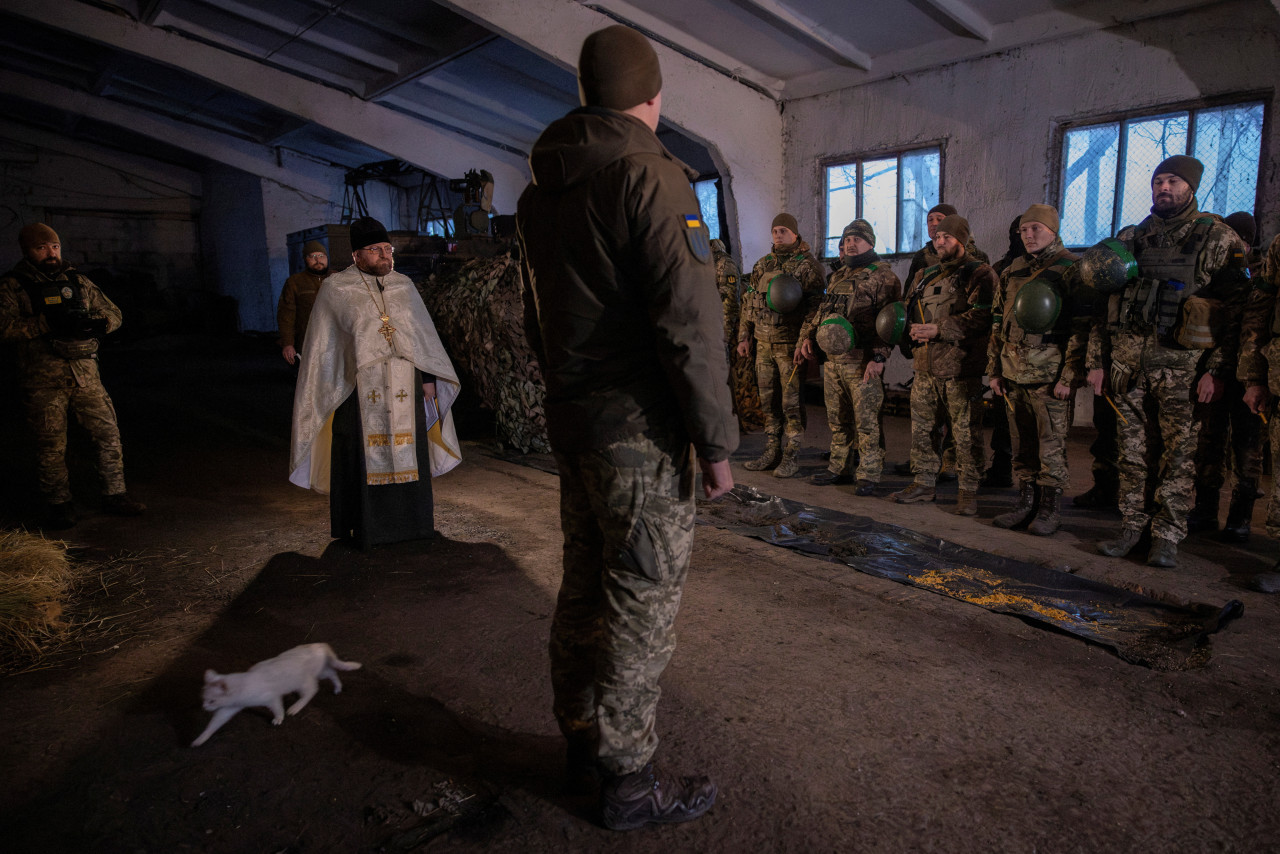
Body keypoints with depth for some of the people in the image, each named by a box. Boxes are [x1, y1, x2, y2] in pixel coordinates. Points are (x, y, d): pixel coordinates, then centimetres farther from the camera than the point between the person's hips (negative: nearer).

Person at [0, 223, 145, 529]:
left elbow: (113, 313, 15)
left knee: (108, 432, 3)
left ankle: (114, 494, 15)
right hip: (43, 380, -3)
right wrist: (47, 323, -24)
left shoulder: (77, 280, 13)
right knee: (51, 445, 2)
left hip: (85, 373, 3)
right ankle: (58, 504, 16)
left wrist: (99, 323, -8)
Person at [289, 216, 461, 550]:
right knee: (362, 456, 2)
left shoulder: (404, 286, 10)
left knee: (406, 453, 8)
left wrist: (429, 378, 7)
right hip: (359, 392, -3)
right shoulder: (336, 290, 1)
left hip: (404, 388, 3)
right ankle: (363, 525, 15)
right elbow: (323, 346, 2)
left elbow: (423, 333, 13)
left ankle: (407, 520, 21)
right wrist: (325, 390, -2)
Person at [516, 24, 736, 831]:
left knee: (585, 587, 18)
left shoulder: (540, 190, 13)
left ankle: (584, 740, 33)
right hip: (640, 431, -8)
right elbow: (690, 324, -19)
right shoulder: (652, 178, -13)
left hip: (572, 423, 8)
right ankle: (631, 780, 16)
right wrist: (717, 442, -13)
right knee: (643, 604, 2)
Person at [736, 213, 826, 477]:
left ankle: (792, 457, 7)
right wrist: (743, 336, 14)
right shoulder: (762, 265, 14)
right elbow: (749, 304, 19)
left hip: (791, 345, -6)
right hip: (763, 344, 6)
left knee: (792, 403, -1)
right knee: (768, 401, 10)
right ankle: (772, 453, 20)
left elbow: (816, 307, -11)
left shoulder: (807, 266, -5)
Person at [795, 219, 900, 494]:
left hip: (863, 361, -7)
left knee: (866, 420, -4)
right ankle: (839, 468, 24)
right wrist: (807, 337, 12)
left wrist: (878, 357, -18)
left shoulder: (882, 276, -3)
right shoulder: (837, 276, 20)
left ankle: (869, 474, 3)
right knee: (838, 419, 13)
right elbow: (819, 310, 27)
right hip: (833, 360, 7)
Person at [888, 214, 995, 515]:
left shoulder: (979, 274, -4)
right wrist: (913, 330, 1)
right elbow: (907, 310, 24)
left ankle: (968, 491, 9)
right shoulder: (924, 276, 18)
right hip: (925, 366, 7)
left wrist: (939, 330, -19)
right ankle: (924, 483, 24)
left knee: (966, 432, -1)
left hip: (960, 368, -7)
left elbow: (982, 317, -16)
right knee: (921, 428, 11)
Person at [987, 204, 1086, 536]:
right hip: (1014, 372, 6)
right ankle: (1026, 502, 22)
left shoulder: (1071, 268, -4)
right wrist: (994, 370, 13)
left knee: (1051, 444, 1)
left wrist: (1069, 376, -15)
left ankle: (1050, 508, 12)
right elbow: (998, 323, 18)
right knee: (1022, 443, 12)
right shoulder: (1012, 272, 15)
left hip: (1050, 375, -6)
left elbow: (1082, 327, -9)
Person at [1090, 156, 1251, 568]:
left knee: (1179, 453, 0)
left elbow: (1236, 307, -3)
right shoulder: (1129, 239, 12)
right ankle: (1132, 526, 17)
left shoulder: (1217, 239, 2)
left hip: (1181, 364, -3)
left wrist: (1217, 369, -11)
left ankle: (1167, 536, 8)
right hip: (1127, 361, 4)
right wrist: (1095, 360, 8)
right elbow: (1102, 302, 13)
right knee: (1131, 449, 7)